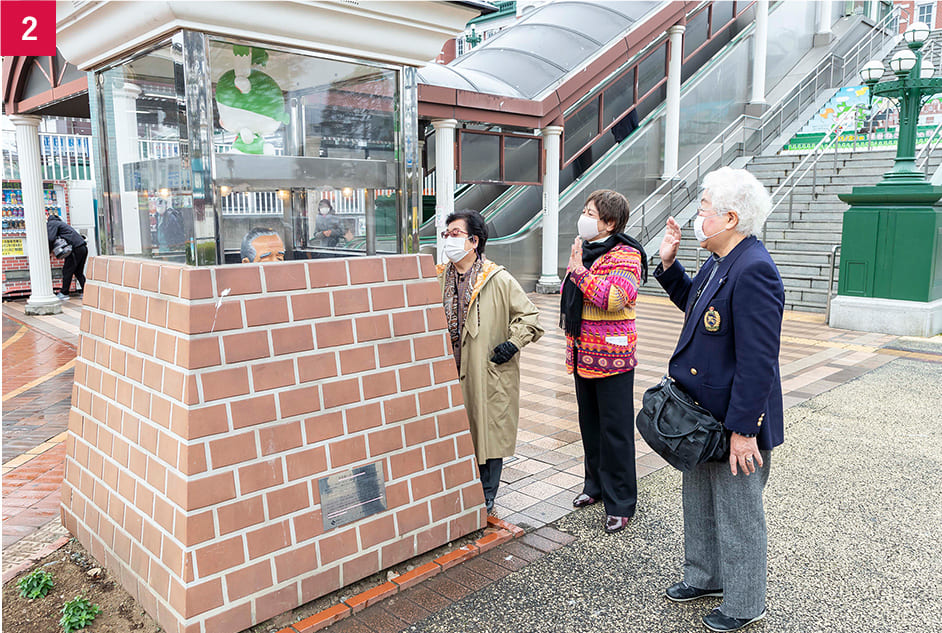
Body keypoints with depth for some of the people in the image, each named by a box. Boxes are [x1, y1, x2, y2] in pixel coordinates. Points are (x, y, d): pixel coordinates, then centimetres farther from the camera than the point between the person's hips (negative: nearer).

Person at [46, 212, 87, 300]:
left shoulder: (51, 223, -2)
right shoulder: (57, 222, 27)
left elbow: (50, 239, -15)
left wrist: (49, 252, -2)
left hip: (75, 249, -9)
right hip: (83, 247, 9)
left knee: (67, 271, 1)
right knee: (78, 272, 14)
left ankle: (64, 293, 8)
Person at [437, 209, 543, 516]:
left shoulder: (498, 280, -7)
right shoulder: (439, 279, 7)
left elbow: (529, 316, -1)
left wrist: (513, 343, -12)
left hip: (489, 375, -4)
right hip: (451, 373, 4)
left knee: (488, 435, 6)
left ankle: (486, 499, 23)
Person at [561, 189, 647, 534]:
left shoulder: (625, 256, -13)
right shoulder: (583, 249, 13)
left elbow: (614, 297, -29)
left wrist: (579, 271, -25)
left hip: (612, 356, -8)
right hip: (582, 354, 8)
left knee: (615, 430, -1)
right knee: (590, 424, 18)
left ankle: (620, 503, 10)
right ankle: (595, 485, 34)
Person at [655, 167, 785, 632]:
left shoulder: (753, 270, -26)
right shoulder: (719, 262, 4)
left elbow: (758, 361, -27)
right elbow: (695, 304, 23)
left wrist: (743, 429, -24)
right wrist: (668, 264, 10)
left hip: (735, 422, -10)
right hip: (701, 413, 10)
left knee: (738, 514, 10)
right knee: (699, 502, 24)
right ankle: (704, 576, 45)